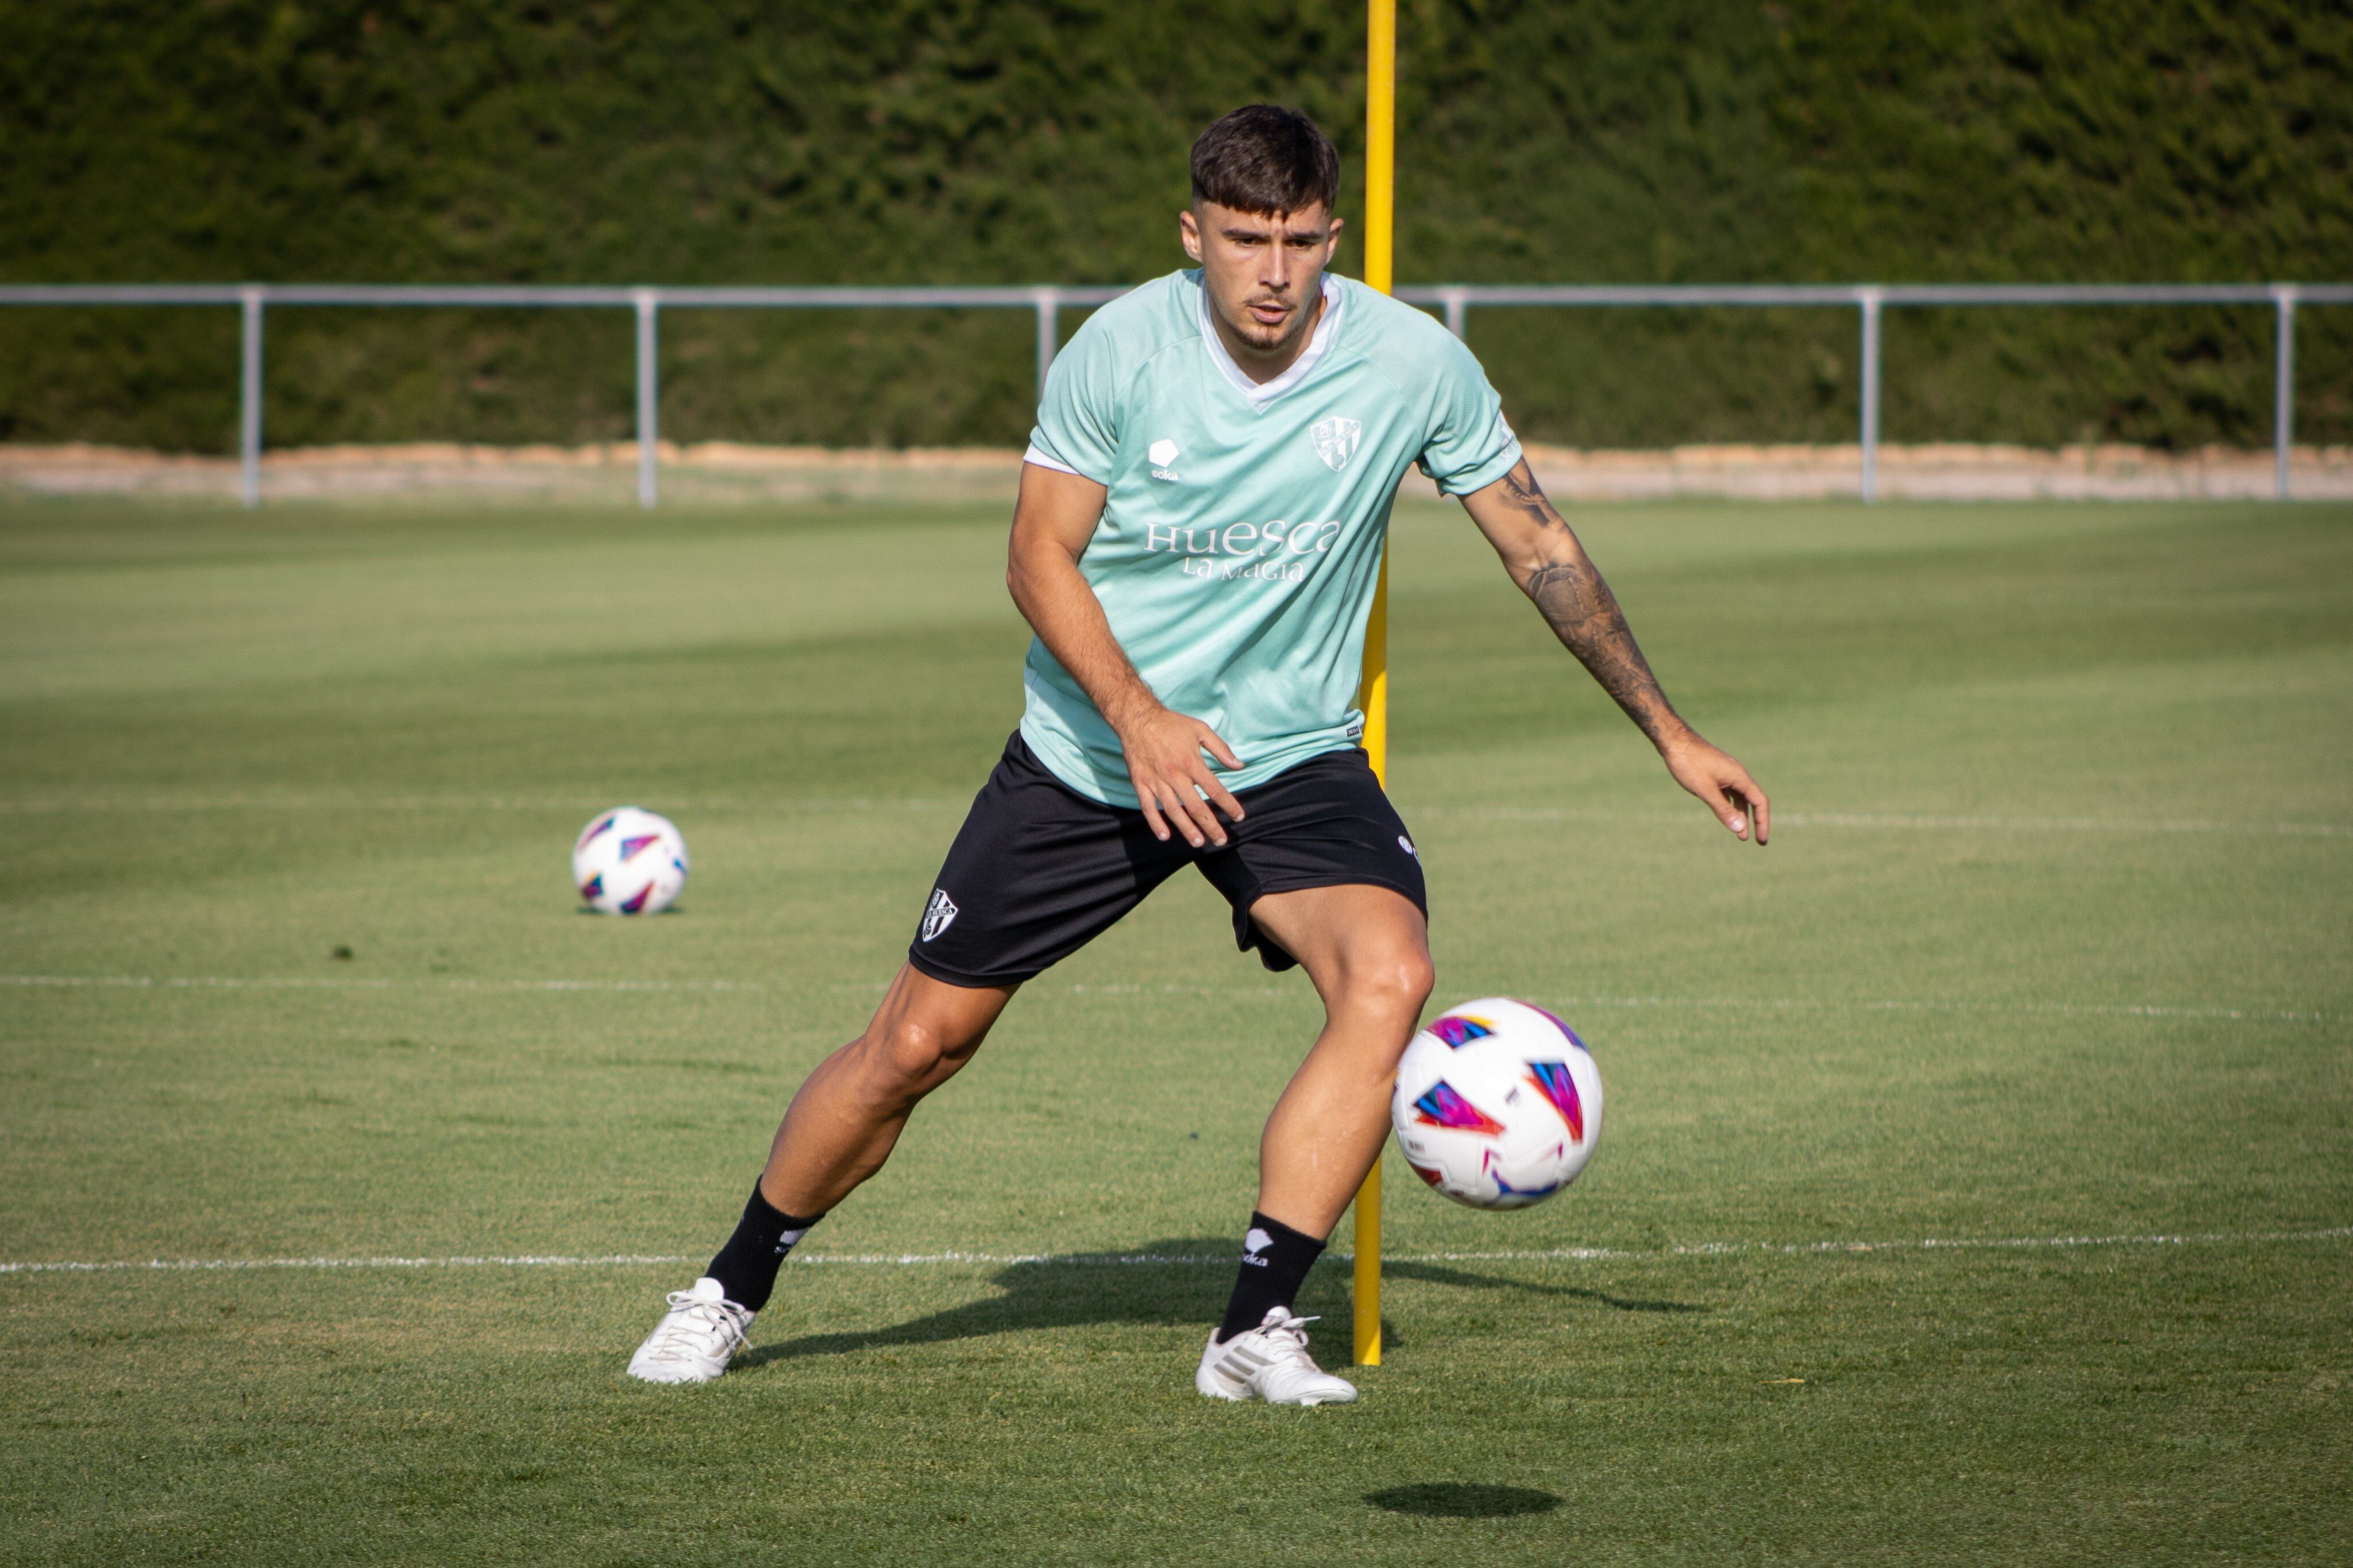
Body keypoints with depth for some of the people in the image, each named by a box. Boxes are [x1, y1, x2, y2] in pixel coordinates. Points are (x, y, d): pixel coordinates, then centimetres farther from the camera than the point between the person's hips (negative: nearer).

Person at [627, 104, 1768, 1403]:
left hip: (1291, 758, 0)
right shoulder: (1120, 348, -15)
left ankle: (1253, 1329, -22)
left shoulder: (1411, 362, -12)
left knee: (1388, 974, -28)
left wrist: (1671, 736, 3)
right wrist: (1138, 715, -25)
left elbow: (1540, 548, 0)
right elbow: (1040, 562, -9)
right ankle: (730, 1292, 25)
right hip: (1090, 751, 0)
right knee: (917, 1041, 2)